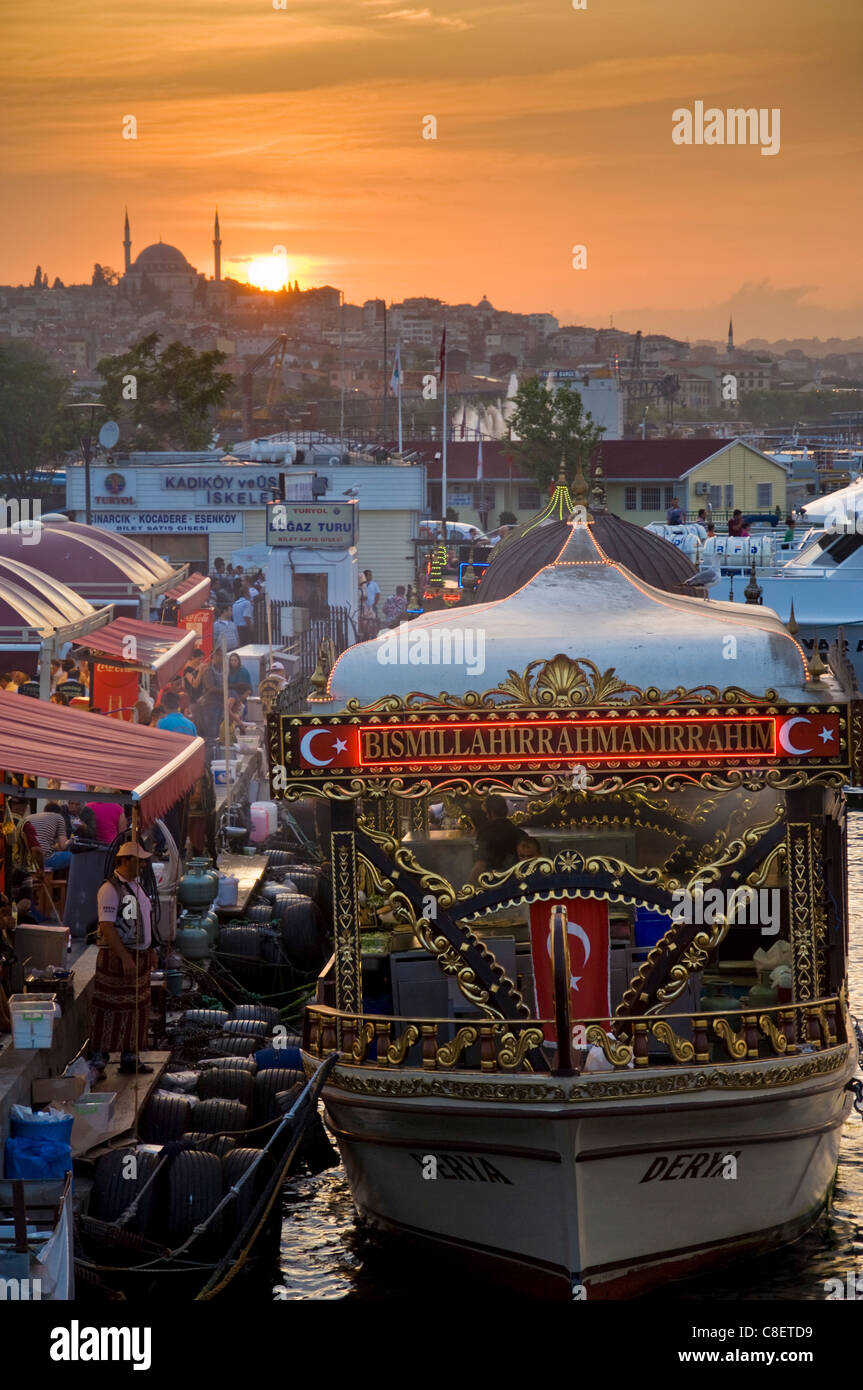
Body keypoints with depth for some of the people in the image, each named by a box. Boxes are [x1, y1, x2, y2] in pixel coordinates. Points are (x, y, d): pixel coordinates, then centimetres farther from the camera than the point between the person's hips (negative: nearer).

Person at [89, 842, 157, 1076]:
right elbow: (107, 927, -21)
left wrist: (150, 950, 19)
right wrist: (125, 958, -24)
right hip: (117, 958, -9)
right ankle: (98, 1059, 0)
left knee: (137, 1009, 11)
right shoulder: (110, 889, -16)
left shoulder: (135, 885, 13)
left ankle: (130, 1058, 19)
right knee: (110, 1012, -5)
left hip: (139, 955, 9)